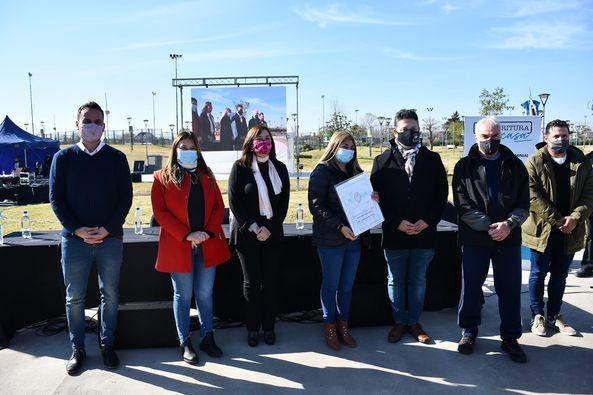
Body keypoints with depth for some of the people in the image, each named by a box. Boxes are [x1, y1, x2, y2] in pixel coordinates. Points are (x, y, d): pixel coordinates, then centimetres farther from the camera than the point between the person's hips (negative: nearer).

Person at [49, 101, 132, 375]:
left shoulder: (116, 158, 3)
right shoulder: (63, 158, 4)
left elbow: (125, 197, 0)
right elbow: (56, 198, 1)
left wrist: (108, 229, -12)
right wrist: (77, 229, -12)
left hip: (110, 239, 0)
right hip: (74, 239, 0)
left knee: (110, 295, 8)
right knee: (74, 297, 8)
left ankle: (107, 345, 24)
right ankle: (77, 349, 24)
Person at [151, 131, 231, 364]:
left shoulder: (207, 176, 10)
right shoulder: (163, 178, 0)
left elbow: (218, 206, 8)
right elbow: (160, 212, -7)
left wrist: (209, 232, -8)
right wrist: (186, 235, -15)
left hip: (208, 244, 3)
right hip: (178, 246, -3)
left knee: (205, 294, 11)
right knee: (183, 296, 7)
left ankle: (207, 338, 25)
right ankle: (185, 343, 21)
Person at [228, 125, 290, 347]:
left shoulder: (279, 168, 6)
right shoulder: (240, 167, -2)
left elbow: (284, 202, 4)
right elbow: (234, 201, -6)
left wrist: (269, 228, -7)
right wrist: (253, 228, -11)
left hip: (272, 234, 3)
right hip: (247, 234, -2)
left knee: (271, 282, 6)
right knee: (251, 282, 5)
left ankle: (269, 327, 20)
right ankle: (253, 328, 17)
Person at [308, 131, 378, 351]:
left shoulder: (355, 172, 13)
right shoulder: (322, 172, -6)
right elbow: (316, 207, -14)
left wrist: (373, 199, -6)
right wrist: (340, 227, -23)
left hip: (353, 237, 6)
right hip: (330, 240, -5)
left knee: (347, 285, 12)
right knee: (331, 285, 7)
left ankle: (343, 326, 26)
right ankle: (330, 328, 21)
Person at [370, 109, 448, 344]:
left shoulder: (432, 159, 3)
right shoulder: (383, 161, -1)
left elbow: (442, 195, 4)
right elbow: (376, 197, -3)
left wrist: (428, 221, -9)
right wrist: (397, 223, -13)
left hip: (424, 234, 1)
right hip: (394, 234, -1)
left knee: (418, 281, 14)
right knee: (395, 281, 12)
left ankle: (414, 322, 31)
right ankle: (399, 321, 29)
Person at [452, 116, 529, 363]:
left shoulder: (515, 166, 8)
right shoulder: (464, 166, 1)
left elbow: (524, 203, 3)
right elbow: (463, 204, -7)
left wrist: (508, 224, -14)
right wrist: (489, 227, -16)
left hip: (509, 239, 2)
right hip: (474, 239, -2)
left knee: (510, 289, 9)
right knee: (471, 287, 8)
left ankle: (510, 338, 25)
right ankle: (469, 332, 27)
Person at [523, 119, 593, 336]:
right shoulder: (534, 162, -6)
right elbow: (533, 196, -13)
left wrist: (575, 218, -14)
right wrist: (557, 220, -16)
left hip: (570, 231, 4)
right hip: (542, 229, -3)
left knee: (560, 275, 14)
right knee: (539, 273, 7)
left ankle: (554, 315, 27)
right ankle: (538, 316, 20)